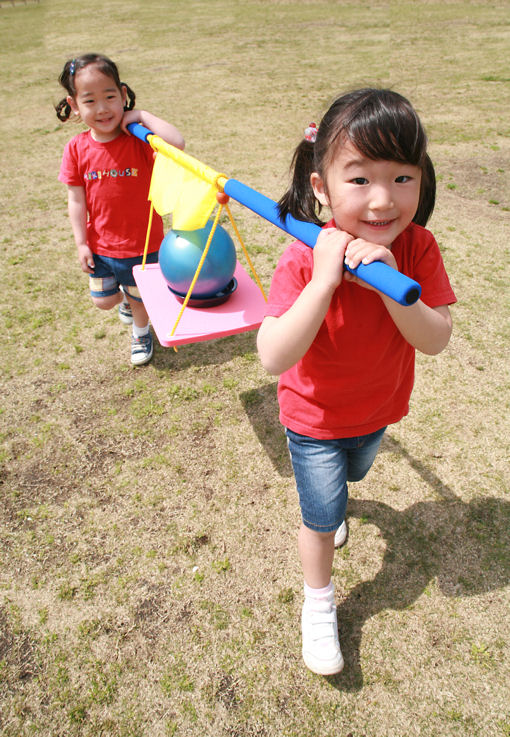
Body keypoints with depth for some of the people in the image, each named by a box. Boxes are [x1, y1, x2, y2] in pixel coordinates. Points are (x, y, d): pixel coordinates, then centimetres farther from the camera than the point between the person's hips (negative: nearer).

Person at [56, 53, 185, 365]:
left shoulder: (138, 140, -17)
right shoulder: (77, 149, -9)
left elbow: (177, 143, -37)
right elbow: (76, 200, -3)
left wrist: (142, 115, -27)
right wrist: (81, 243, -4)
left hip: (142, 242, -2)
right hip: (100, 244, 3)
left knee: (139, 299, 16)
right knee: (103, 300, 16)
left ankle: (141, 333, 49)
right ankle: (126, 298, 53)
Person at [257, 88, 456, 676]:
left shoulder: (417, 247, -19)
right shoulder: (304, 259, -30)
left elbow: (436, 341, -24)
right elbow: (274, 358, -38)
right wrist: (325, 279, -45)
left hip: (378, 408, 4)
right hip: (315, 416, -4)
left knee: (348, 475, 33)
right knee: (322, 516, 8)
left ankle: (324, 504, 70)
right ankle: (318, 604, 38)